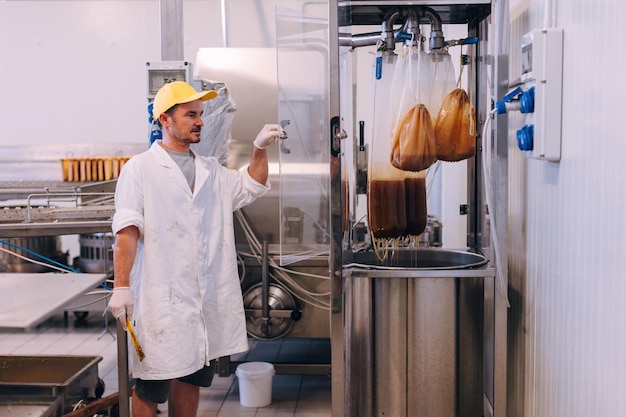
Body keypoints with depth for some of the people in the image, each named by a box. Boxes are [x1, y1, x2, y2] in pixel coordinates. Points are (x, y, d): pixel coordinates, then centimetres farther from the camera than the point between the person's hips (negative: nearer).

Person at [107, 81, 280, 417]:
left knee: (190, 378, 16)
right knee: (150, 388, 1)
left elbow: (252, 186, 18)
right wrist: (121, 287, -18)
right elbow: (126, 232, -11)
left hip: (207, 298, 6)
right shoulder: (140, 168, -3)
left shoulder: (211, 171, 16)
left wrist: (259, 149, 2)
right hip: (161, 298, -6)